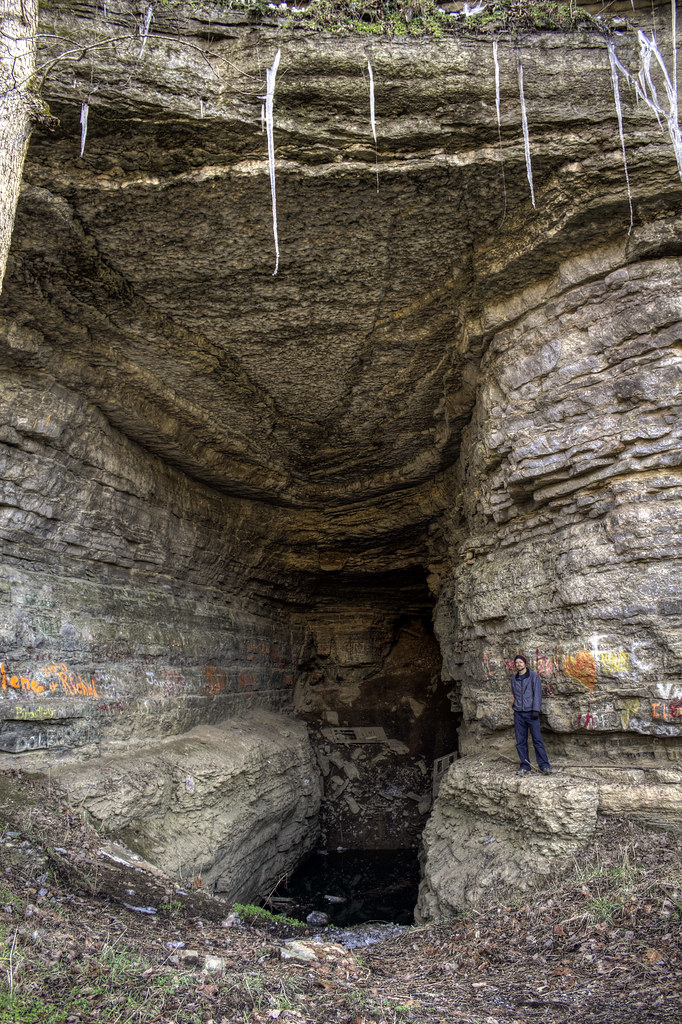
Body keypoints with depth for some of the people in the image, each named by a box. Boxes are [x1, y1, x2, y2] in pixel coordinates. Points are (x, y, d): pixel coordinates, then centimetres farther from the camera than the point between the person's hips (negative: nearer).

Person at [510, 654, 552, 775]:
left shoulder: (534, 676, 2)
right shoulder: (514, 678, 14)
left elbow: (537, 693, -3)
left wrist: (536, 710, -11)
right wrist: (514, 706, 12)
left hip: (531, 712, -4)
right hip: (518, 713, 4)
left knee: (537, 739, -6)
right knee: (520, 741, 2)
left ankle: (544, 766, 0)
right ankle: (525, 767, 8)